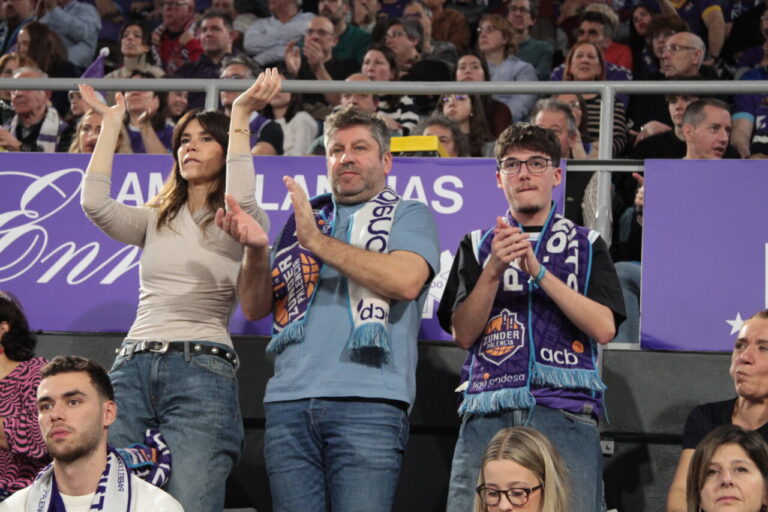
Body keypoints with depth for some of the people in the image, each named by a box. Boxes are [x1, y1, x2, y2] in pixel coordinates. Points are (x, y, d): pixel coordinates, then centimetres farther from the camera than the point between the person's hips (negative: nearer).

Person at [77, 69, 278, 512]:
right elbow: (95, 203, 3)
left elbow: (242, 202, -16)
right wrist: (111, 124, 8)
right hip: (134, 365, 4)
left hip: (202, 371, -4)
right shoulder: (155, 221, 21)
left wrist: (241, 117, -10)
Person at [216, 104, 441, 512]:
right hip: (289, 402, 4)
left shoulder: (408, 216, 12)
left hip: (367, 404, -4)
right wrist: (256, 250, -2)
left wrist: (318, 242, -11)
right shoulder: (303, 218, 24)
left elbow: (406, 280, -10)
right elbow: (255, 307, 18)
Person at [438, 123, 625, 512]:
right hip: (488, 413, 1)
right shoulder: (477, 246, 18)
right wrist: (494, 270, -8)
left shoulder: (587, 246, 16)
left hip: (566, 412, -1)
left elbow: (604, 328, 1)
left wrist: (538, 272, -8)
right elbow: (462, 334, 7)